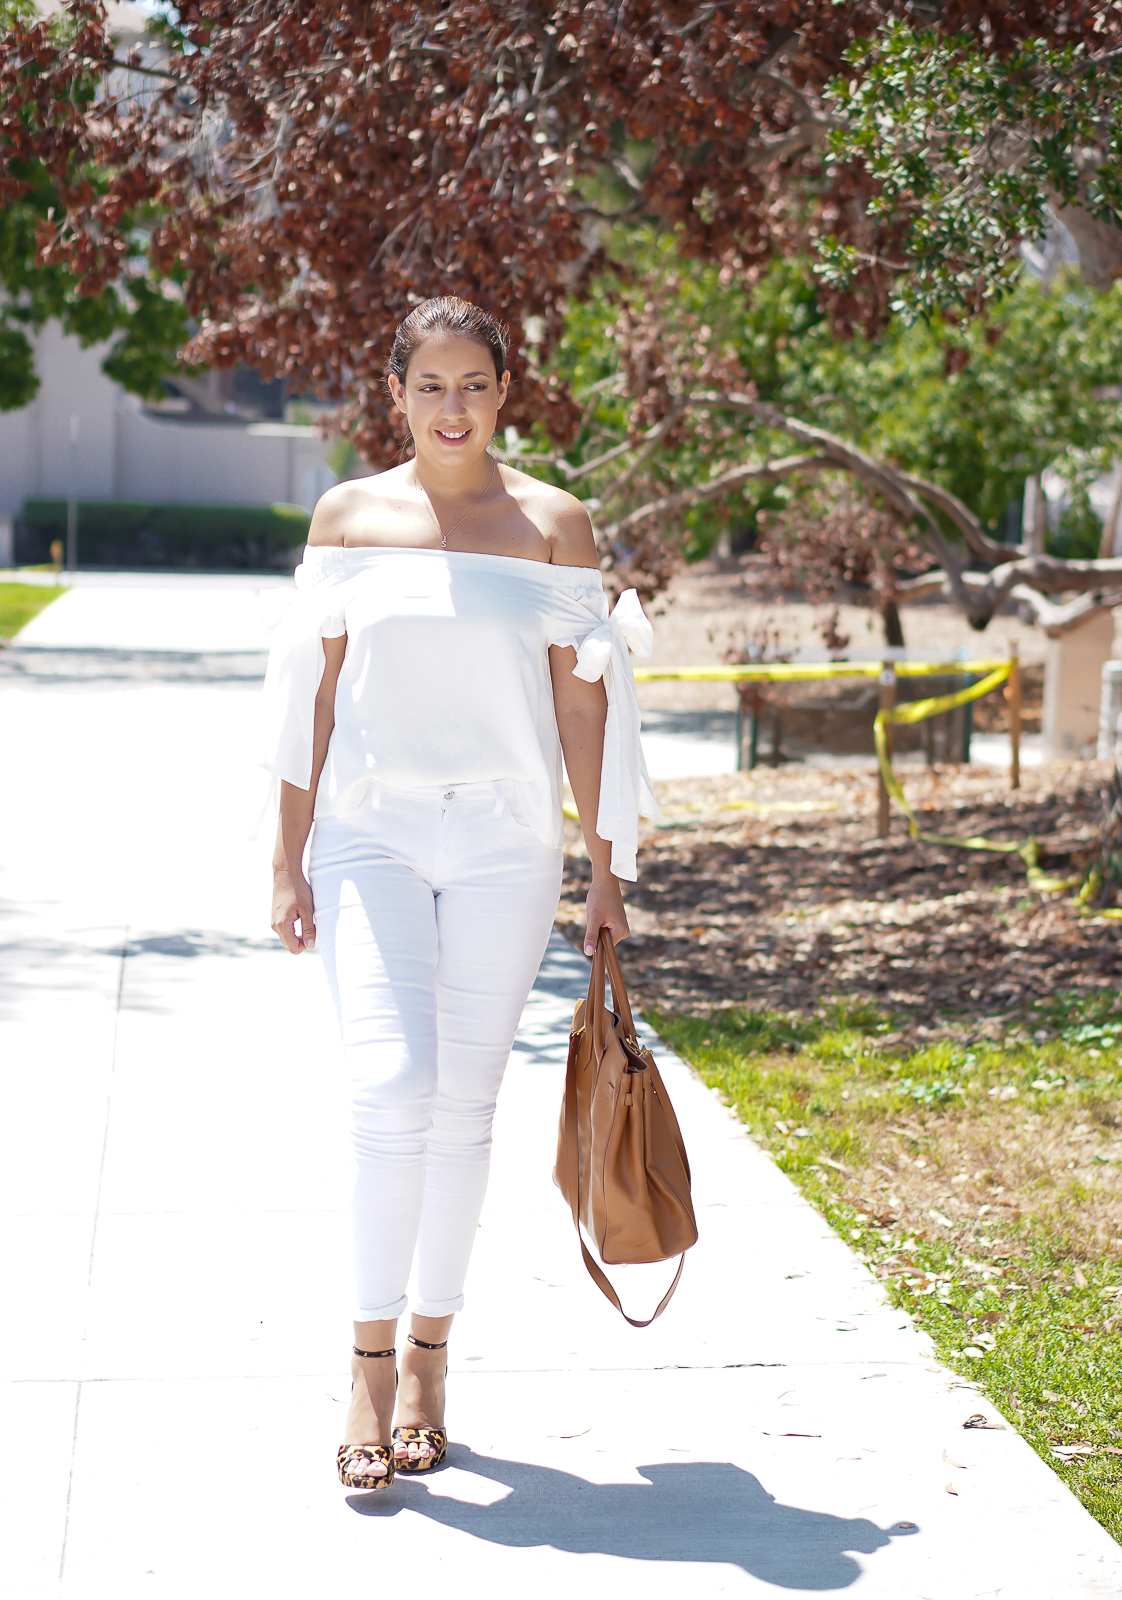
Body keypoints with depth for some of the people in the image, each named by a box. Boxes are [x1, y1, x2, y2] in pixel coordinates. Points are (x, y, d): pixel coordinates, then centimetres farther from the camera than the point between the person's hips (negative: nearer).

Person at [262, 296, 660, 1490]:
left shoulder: (551, 523, 4)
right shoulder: (350, 515, 5)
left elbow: (582, 699, 4)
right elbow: (314, 689, 7)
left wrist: (606, 875, 2)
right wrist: (288, 862, 4)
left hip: (503, 842, 1)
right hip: (370, 834, -1)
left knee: (465, 1105, 5)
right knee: (392, 1088, -15)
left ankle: (430, 1360, 20)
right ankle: (371, 1369, -4)